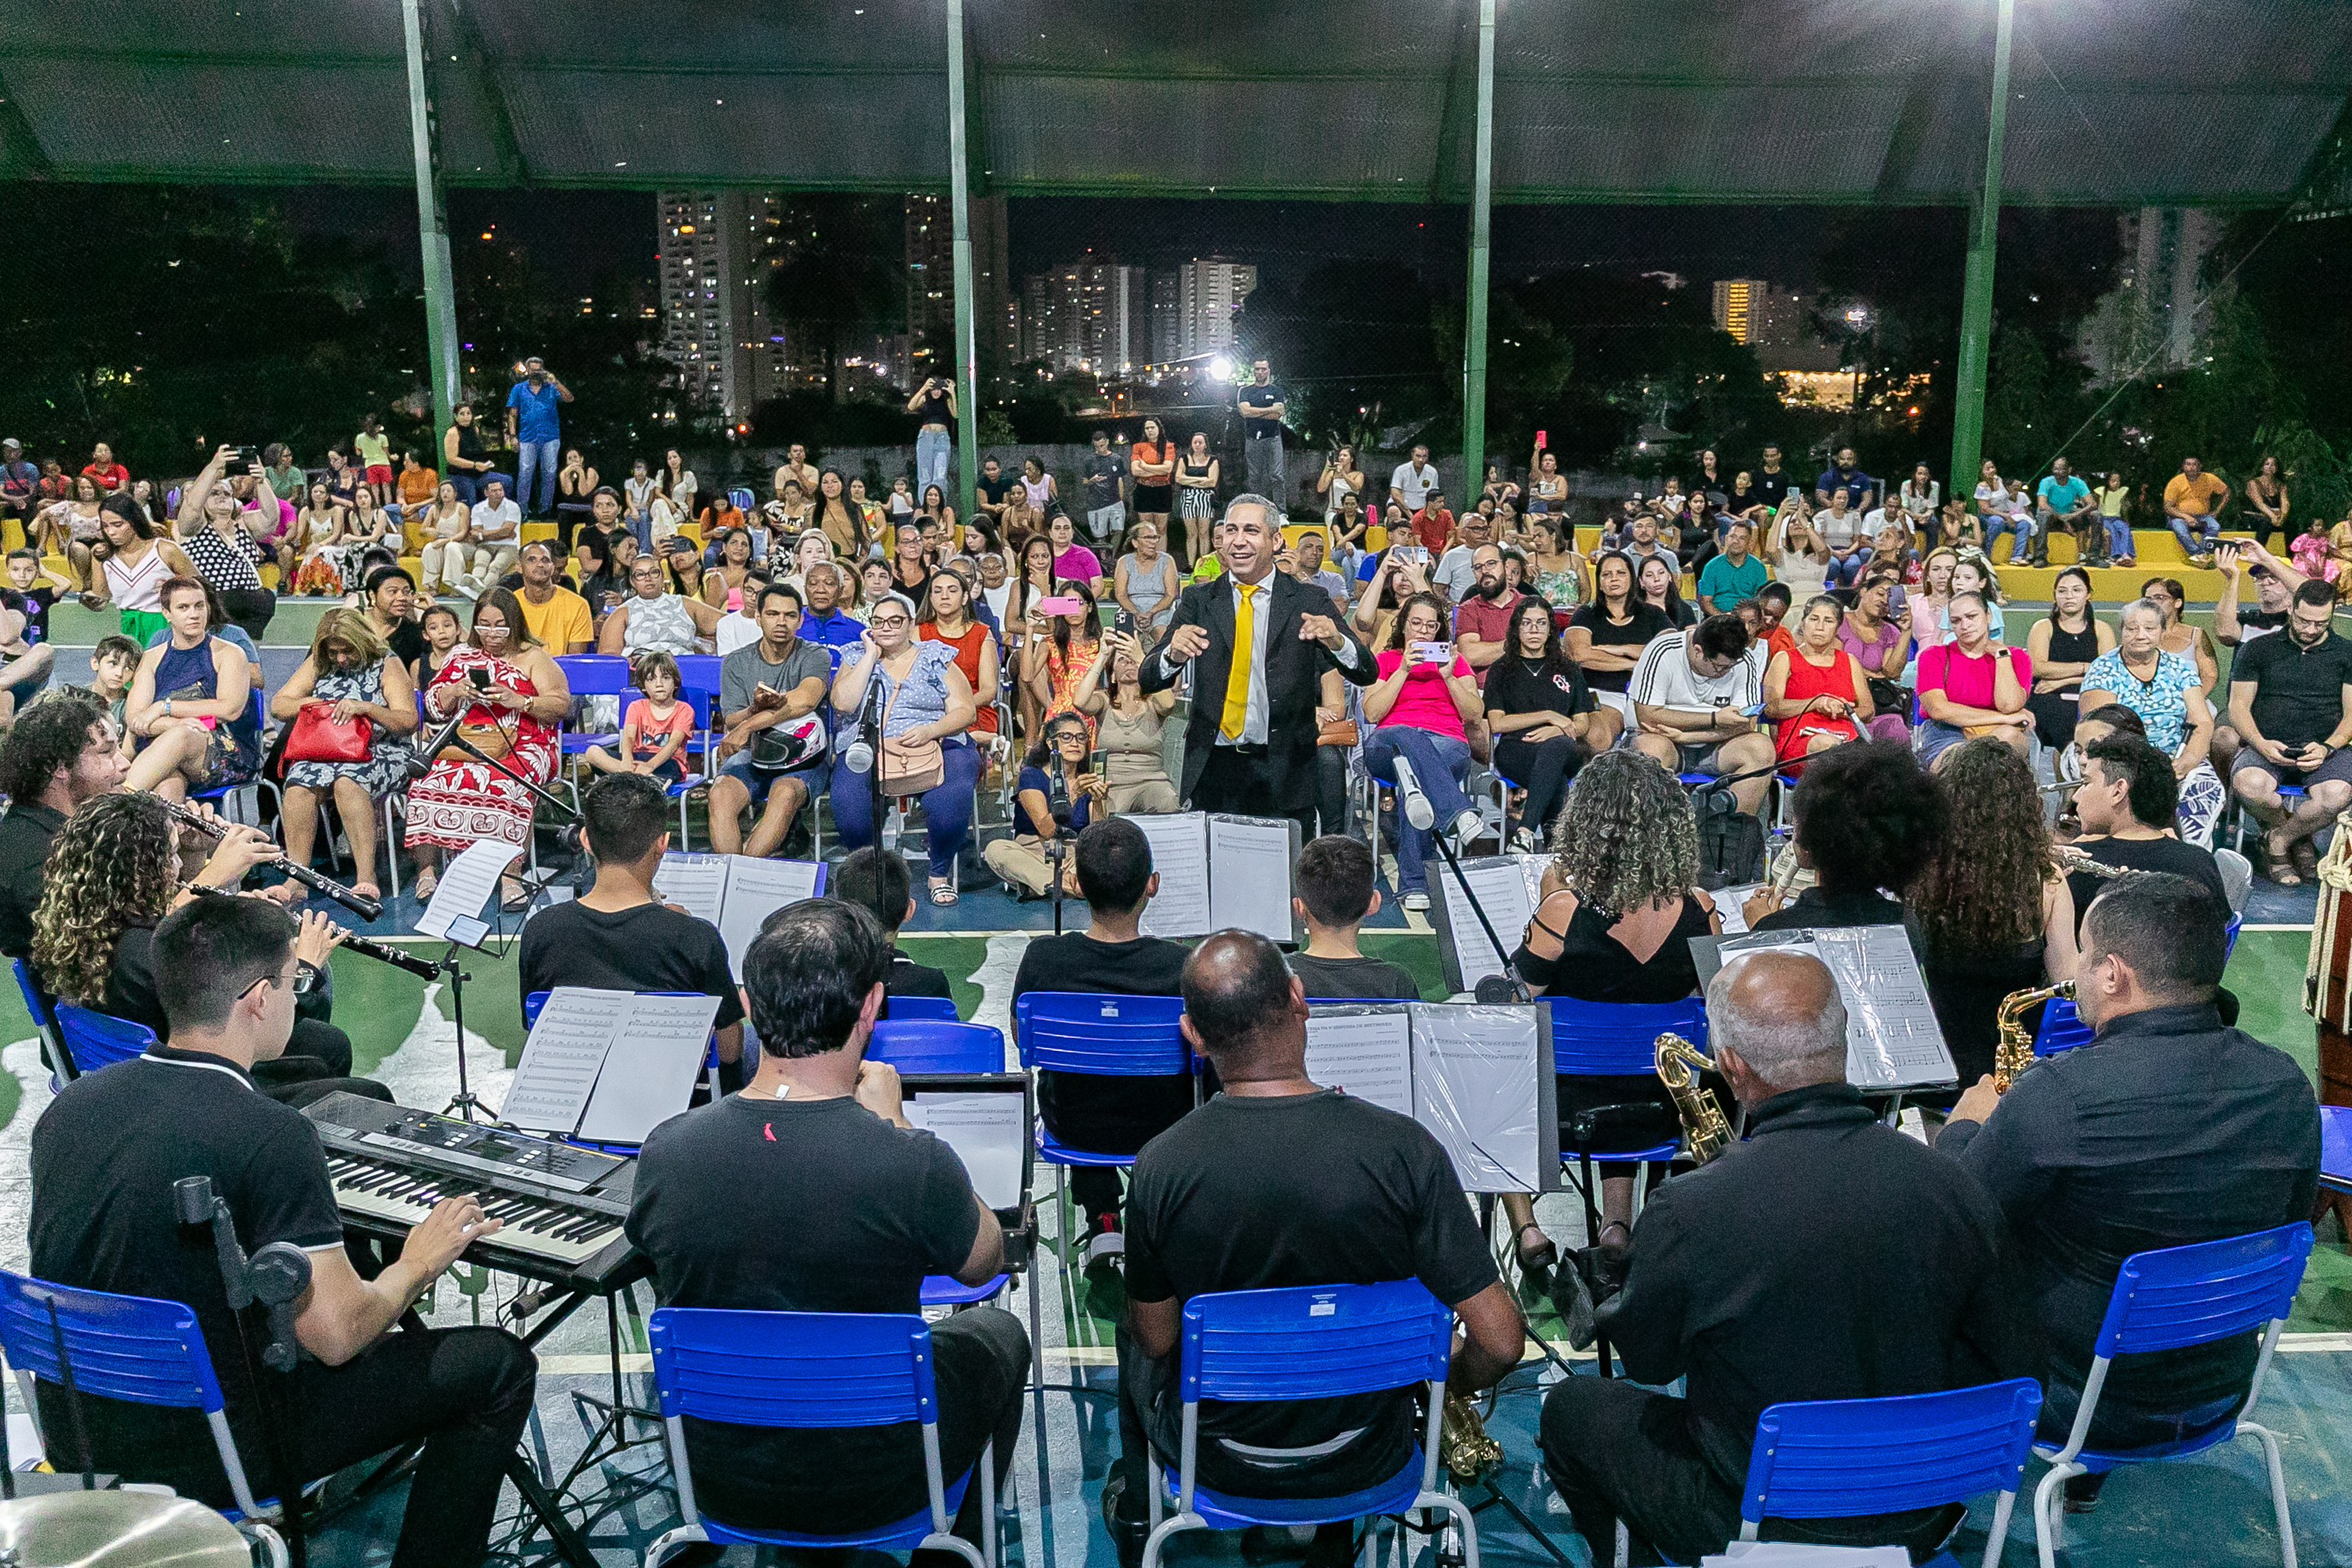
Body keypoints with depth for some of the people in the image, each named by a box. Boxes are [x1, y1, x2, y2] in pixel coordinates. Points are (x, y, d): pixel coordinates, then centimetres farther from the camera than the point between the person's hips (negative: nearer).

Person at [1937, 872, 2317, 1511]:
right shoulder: (2288, 1085, -10)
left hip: (2078, 1404, -6)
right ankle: (2084, 1477, 40)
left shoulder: (2059, 1092, -29)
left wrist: (1967, 1125, 3)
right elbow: (2288, 1225, 7)